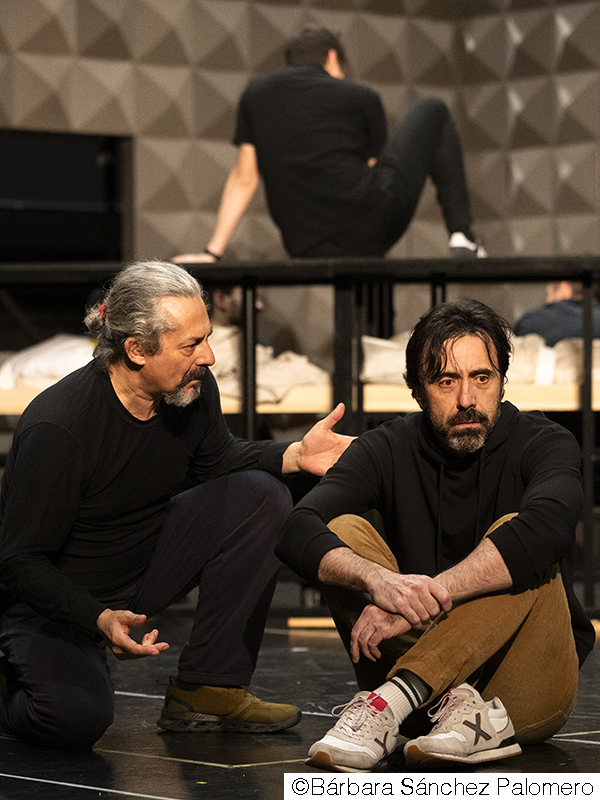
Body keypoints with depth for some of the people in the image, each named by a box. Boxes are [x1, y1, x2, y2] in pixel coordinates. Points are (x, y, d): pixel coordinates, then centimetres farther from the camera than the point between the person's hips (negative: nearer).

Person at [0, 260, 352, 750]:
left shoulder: (193, 389, -10)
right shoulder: (56, 429, -30)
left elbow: (214, 461, 14)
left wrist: (296, 456, -5)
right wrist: (100, 620, -38)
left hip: (145, 569, 7)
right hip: (52, 600, -7)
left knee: (260, 496, -11)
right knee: (75, 718, -33)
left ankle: (207, 690, -7)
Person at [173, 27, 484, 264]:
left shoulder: (255, 94, 16)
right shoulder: (361, 97, 9)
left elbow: (243, 179, 13)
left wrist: (212, 252, 16)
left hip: (306, 249, 3)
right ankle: (461, 236, 10)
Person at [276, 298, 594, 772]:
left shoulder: (543, 443, -5)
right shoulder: (389, 449, 2)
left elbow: (545, 528, -30)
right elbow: (297, 531, -16)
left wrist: (427, 595, -38)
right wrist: (376, 578, -37)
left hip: (527, 691, -2)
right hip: (433, 672, 2)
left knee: (516, 541, -26)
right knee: (343, 532, -14)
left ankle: (390, 700, -40)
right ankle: (455, 705, -34)